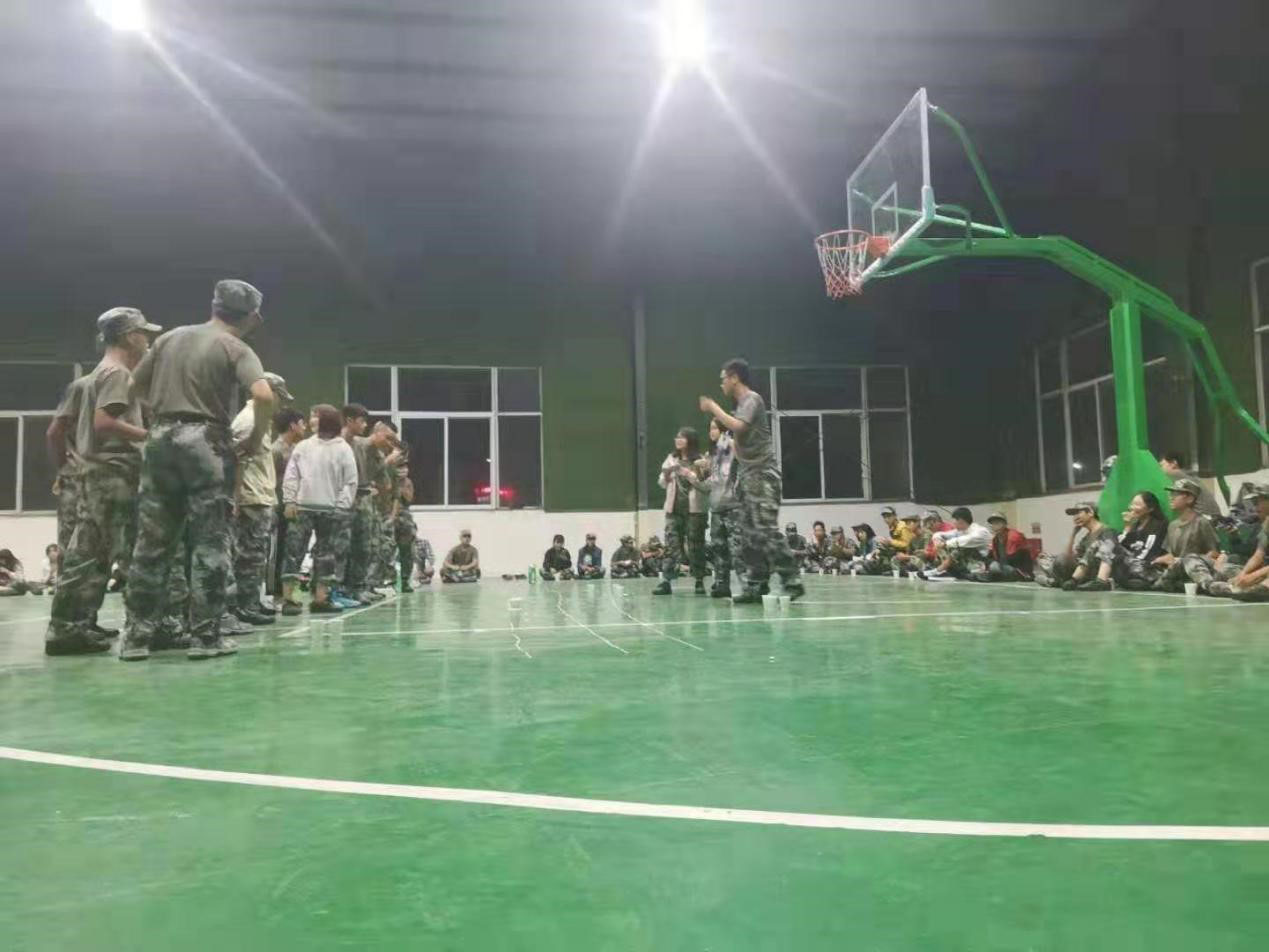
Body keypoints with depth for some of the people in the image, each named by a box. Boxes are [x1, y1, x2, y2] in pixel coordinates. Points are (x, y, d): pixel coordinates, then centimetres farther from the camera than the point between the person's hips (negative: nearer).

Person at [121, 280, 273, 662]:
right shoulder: (235, 348, -3)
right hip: (206, 440, -5)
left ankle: (136, 635, 11)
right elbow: (263, 395, -19)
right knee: (210, 542, -1)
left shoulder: (170, 337, 14)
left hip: (162, 437, 5)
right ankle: (205, 636, 1)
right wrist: (256, 437, -7)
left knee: (152, 540, 8)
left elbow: (135, 384, 19)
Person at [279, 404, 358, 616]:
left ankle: (320, 597, 11)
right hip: (302, 508, 1)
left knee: (327, 554, 4)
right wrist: (289, 501, -5)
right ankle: (288, 597, 0)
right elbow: (290, 477, 5)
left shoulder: (343, 449, 3)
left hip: (331, 510, -1)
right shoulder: (302, 447, 10)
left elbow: (350, 482, -1)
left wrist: (341, 507, -10)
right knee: (294, 551, -2)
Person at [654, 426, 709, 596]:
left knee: (695, 545, 0)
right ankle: (665, 581, -8)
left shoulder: (700, 461, 0)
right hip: (674, 508, 3)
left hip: (694, 509, -3)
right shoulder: (671, 459, 12)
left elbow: (705, 486, -6)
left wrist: (689, 474, -16)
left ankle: (699, 581, 8)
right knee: (671, 544, -4)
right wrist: (665, 475, -6)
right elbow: (663, 484, 15)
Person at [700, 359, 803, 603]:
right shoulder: (742, 403, 19)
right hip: (747, 475, 9)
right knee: (751, 533, 5)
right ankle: (756, 586, 6)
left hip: (762, 474, -9)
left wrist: (714, 408, -12)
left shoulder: (752, 399, -7)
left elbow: (738, 426, -24)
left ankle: (792, 582, -14)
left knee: (766, 530, -16)